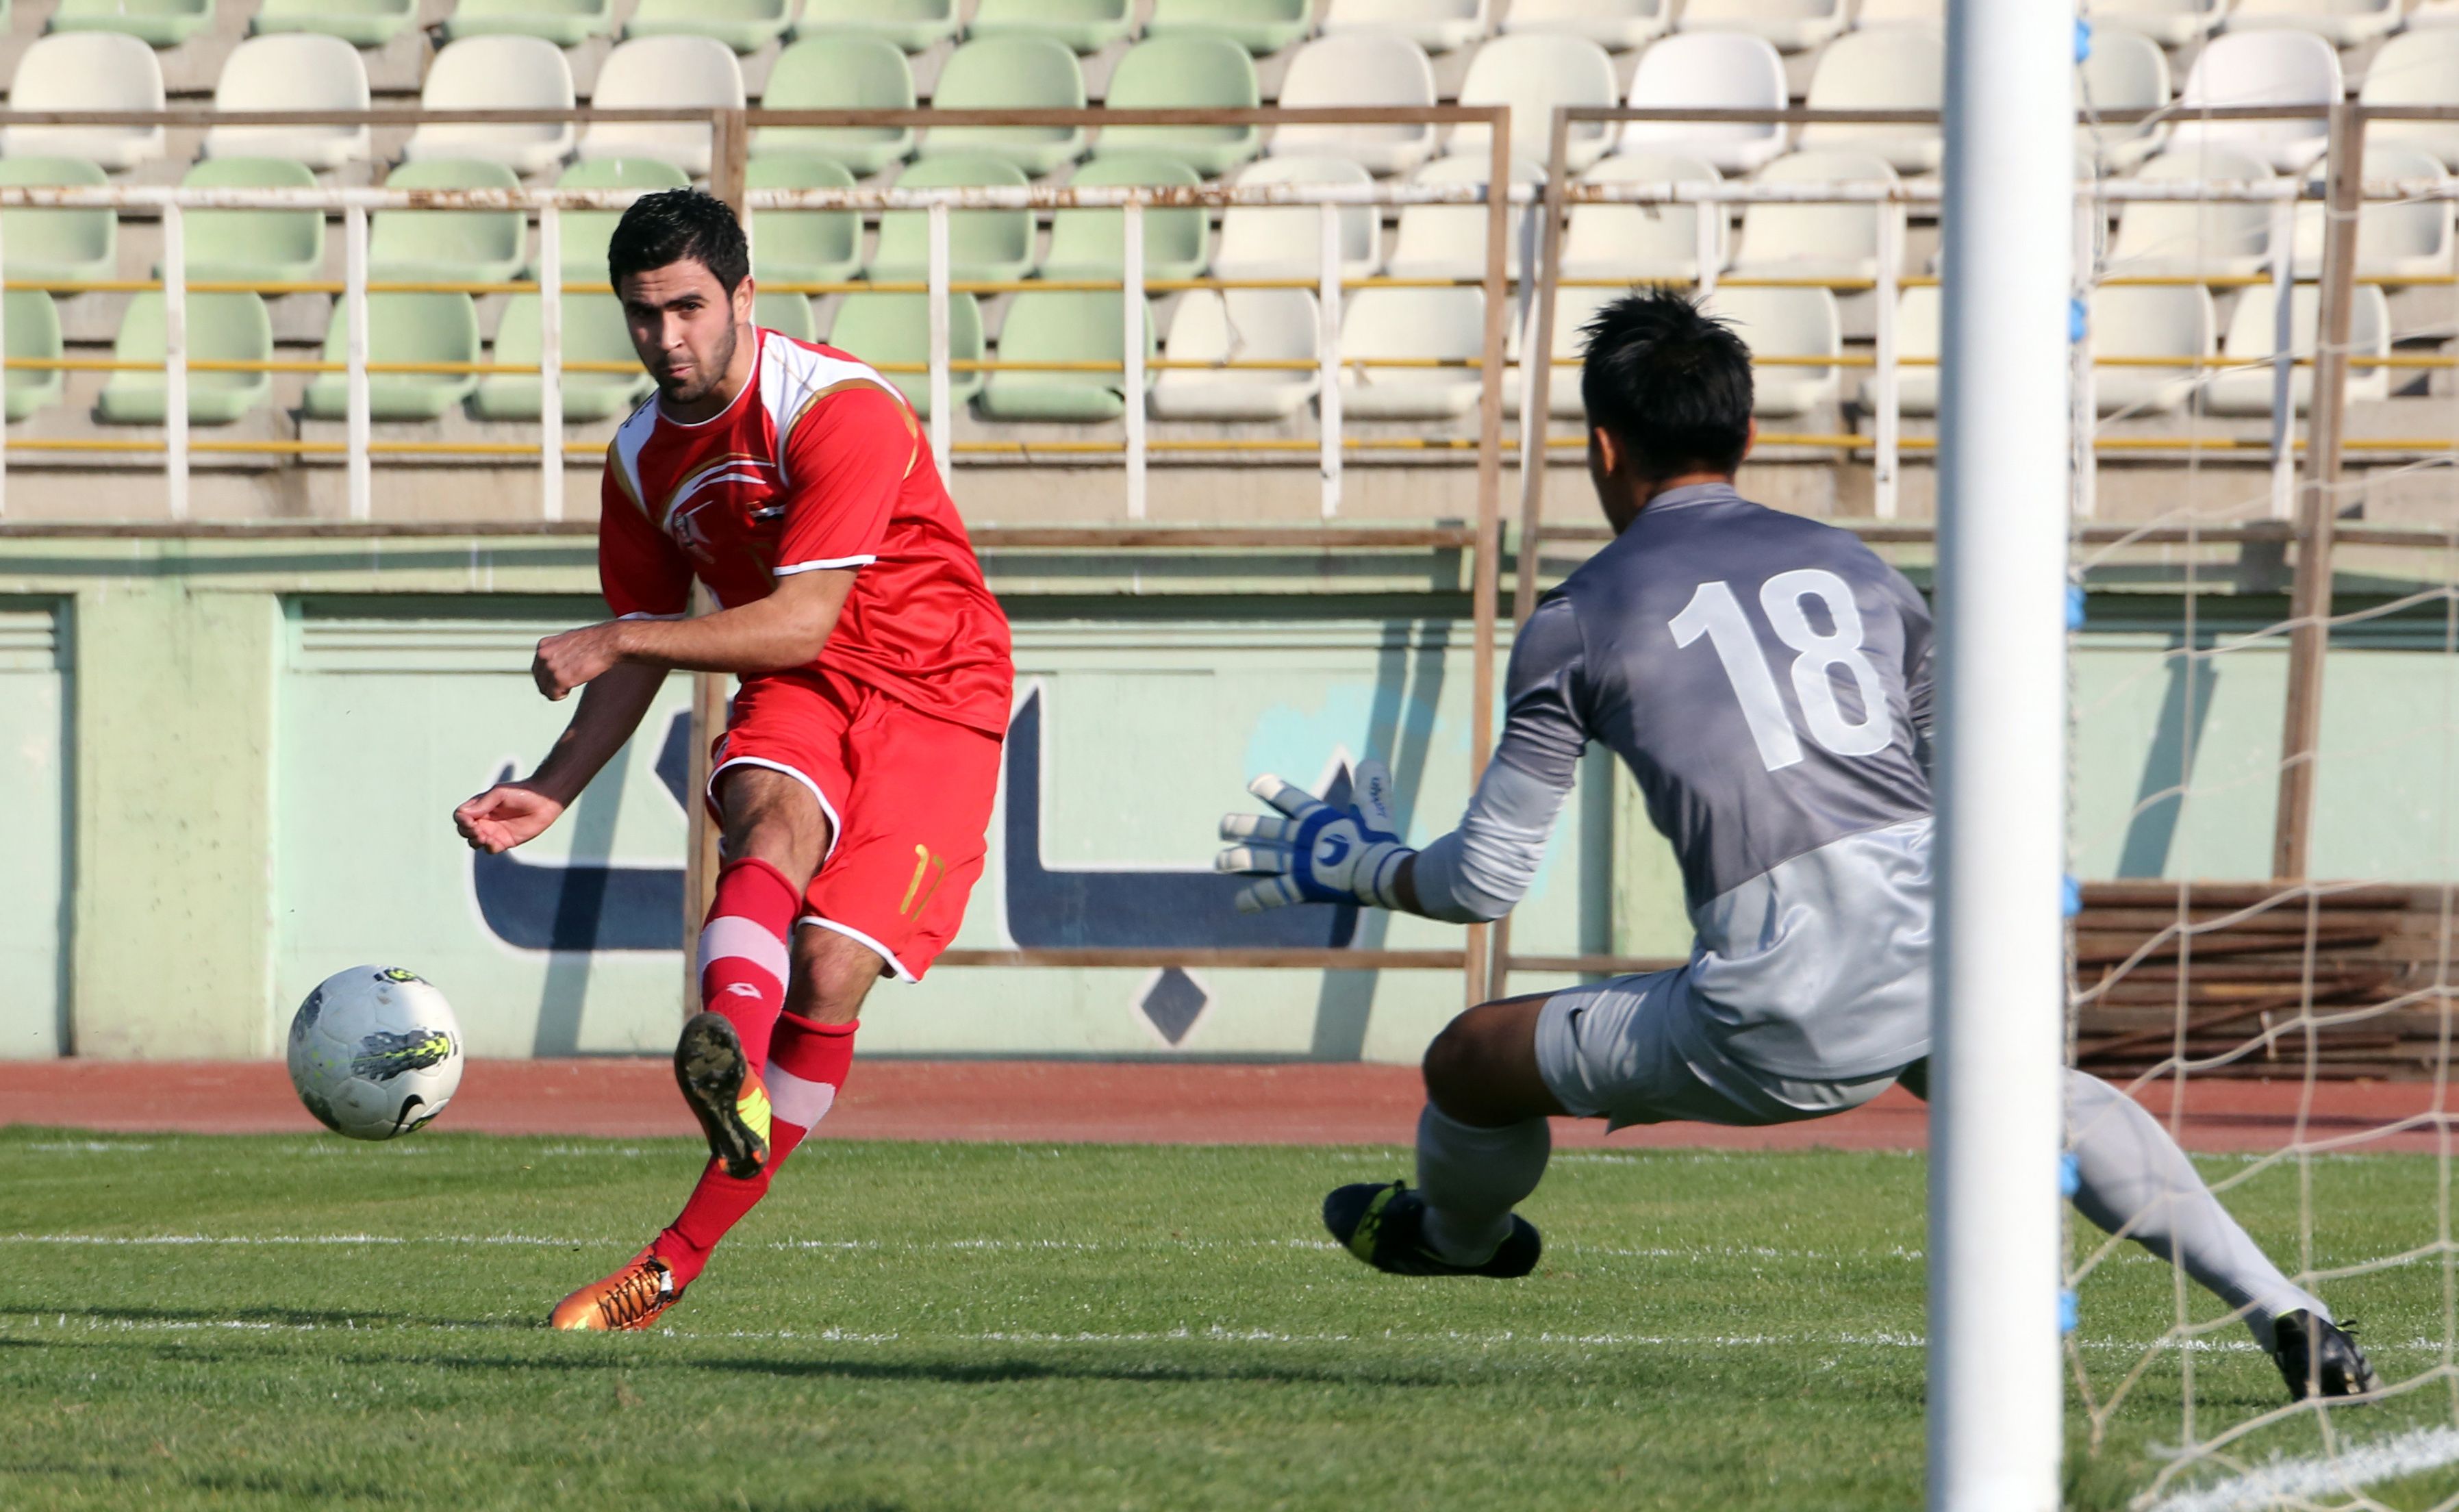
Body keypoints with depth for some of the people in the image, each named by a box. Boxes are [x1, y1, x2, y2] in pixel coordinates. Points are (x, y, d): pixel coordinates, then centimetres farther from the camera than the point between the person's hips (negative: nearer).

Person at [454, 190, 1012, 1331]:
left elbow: (802, 625, -24)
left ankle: (684, 1253, -11)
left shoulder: (841, 411, -19)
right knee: (773, 814, -33)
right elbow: (643, 653, 14)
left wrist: (613, 643, -22)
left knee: (830, 972, -18)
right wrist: (552, 791, 1)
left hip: (933, 700, -4)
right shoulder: (643, 458, 4)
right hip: (796, 698, 4)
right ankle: (732, 1059, -64)